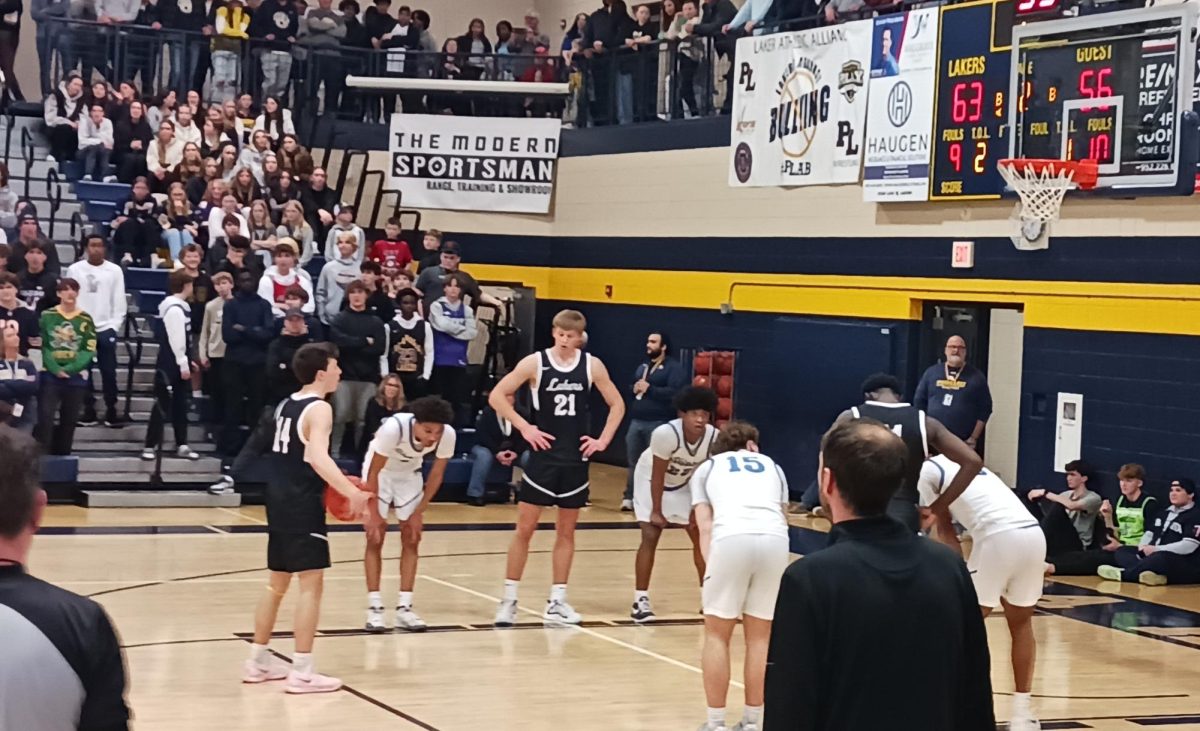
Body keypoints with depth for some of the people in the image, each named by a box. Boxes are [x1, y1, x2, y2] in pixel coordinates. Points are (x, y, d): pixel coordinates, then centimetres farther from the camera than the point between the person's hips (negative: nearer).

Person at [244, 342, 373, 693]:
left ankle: (257, 661, 25)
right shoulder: (319, 409, -13)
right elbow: (318, 457, -29)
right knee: (311, 584, -6)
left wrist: (332, 486, 31)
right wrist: (351, 491, -40)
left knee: (278, 583, 18)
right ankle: (301, 672, -9)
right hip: (302, 505, -9)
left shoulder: (286, 405, 14)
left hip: (279, 500, 9)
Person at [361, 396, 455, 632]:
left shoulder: (447, 435, -28)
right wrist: (373, 513, -21)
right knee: (376, 536, -9)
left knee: (411, 538, -1)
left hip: (409, 473, 4)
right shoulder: (394, 427, -39)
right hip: (380, 471, -4)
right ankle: (374, 608, -6)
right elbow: (373, 472, -26)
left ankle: (404, 608, 2)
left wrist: (418, 513, -8)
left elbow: (436, 475, -10)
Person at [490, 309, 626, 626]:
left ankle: (556, 602, 15)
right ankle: (509, 600, 6)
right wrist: (525, 428, -13)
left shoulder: (592, 365, -1)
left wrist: (603, 440, 0)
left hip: (575, 458, 2)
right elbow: (496, 396, -8)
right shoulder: (535, 362, -8)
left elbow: (617, 404, 10)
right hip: (543, 455, -2)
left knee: (566, 530, 8)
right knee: (525, 528, -1)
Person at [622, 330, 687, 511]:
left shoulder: (673, 368, -6)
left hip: (659, 424, -7)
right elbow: (629, 387, 25)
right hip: (636, 422, 8)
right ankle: (629, 497, 21)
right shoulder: (642, 367, 19)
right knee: (633, 462, 12)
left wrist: (649, 389, -17)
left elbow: (674, 393, -18)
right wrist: (634, 389, 1)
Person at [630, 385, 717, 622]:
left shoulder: (715, 438, -27)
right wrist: (656, 511, -19)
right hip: (651, 480, -4)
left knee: (702, 536, 2)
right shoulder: (665, 434, -37)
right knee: (650, 537, -15)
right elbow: (657, 476, -26)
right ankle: (640, 600, -10)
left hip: (684, 484, 4)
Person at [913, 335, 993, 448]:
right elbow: (919, 402, 13)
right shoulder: (932, 372, 10)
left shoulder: (976, 376, 4)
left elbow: (985, 409, 2)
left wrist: (974, 438, -4)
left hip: (963, 443, -2)